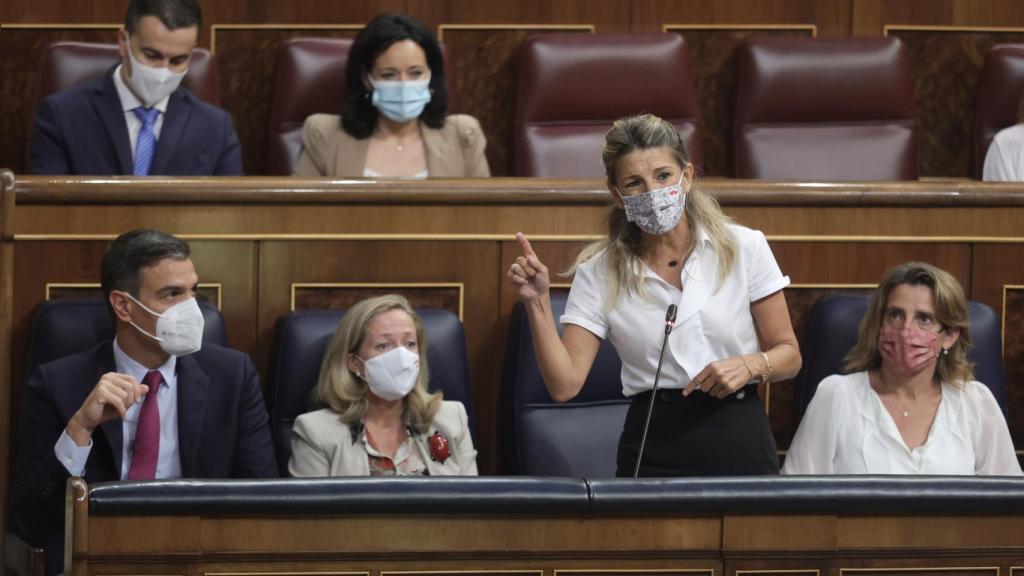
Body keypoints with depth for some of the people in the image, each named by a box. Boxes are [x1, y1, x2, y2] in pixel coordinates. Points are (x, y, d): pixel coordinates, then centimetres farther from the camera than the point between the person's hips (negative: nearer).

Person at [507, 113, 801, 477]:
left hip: (738, 443, 0)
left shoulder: (744, 248, 4)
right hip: (653, 452, 0)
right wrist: (537, 303, -13)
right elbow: (565, 385, -2)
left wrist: (749, 365, -11)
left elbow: (788, 355, 9)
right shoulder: (599, 272, 5)